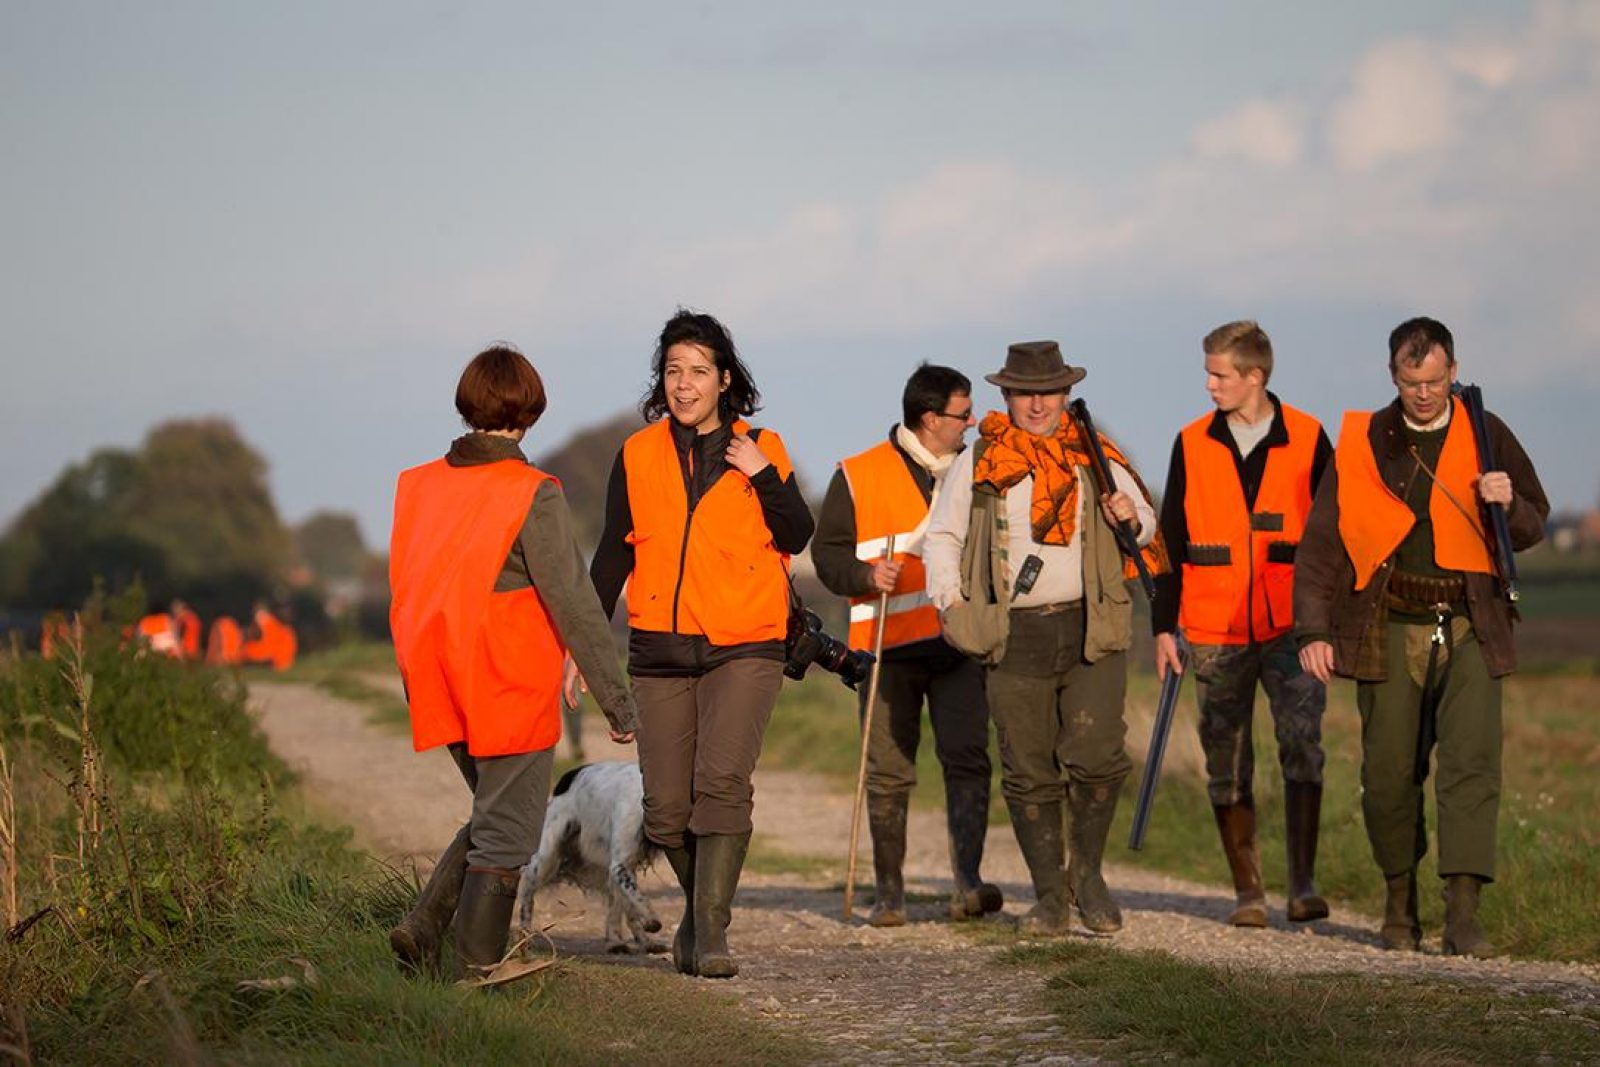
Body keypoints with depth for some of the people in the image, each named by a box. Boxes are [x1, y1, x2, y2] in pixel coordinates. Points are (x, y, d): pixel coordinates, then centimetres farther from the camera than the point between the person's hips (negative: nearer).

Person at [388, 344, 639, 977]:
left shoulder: (419, 486, 5)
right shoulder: (533, 497, -14)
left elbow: (405, 595, 11)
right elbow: (574, 605, -14)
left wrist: (415, 686, 21)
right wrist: (617, 700, -9)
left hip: (447, 697, 6)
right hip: (512, 694, -6)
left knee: (493, 815, 22)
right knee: (505, 835, 4)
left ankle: (425, 925, 10)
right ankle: (477, 967, 6)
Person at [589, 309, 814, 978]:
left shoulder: (759, 450, 5)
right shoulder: (638, 457, 8)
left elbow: (797, 537, -1)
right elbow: (614, 554, 12)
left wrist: (764, 477, -13)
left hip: (743, 649, -2)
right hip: (659, 652, 2)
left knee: (722, 784, -19)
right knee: (665, 808, 1)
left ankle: (710, 934, -18)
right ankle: (702, 904, 26)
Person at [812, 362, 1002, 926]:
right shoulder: (858, 477, 2)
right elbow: (827, 552, 2)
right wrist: (866, 574, -16)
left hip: (959, 645, 2)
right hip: (889, 648, -2)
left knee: (967, 758, -12)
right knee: (889, 773, 2)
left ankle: (968, 884, -15)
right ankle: (889, 894, 12)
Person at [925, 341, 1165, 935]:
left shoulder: (1095, 460, 11)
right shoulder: (978, 464, 8)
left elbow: (1146, 530, 19)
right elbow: (942, 537, 12)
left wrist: (1131, 519, -5)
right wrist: (950, 601, -3)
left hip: (1092, 628, 0)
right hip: (1015, 635, 0)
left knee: (1095, 755, -13)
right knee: (1029, 771, 2)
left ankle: (1088, 872, 7)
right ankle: (1049, 893, 12)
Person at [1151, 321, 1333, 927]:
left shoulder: (1308, 440, 3)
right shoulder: (1192, 445, 7)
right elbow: (1172, 538, 11)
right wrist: (1163, 626, 7)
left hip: (1291, 627, -2)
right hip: (1216, 632, 2)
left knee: (1302, 746, -17)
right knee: (1227, 766, 4)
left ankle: (1303, 883, -13)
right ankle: (1247, 890, 13)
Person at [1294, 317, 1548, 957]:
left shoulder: (1485, 436, 8)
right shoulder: (1362, 442, 6)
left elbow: (1532, 526, 14)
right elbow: (1321, 539, 5)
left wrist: (1508, 504, -10)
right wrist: (1313, 630, -4)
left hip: (1469, 628, 0)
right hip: (1390, 629, 0)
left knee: (1473, 763, -13)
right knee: (1389, 772, 2)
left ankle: (1462, 914, -16)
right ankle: (1400, 903, 20)